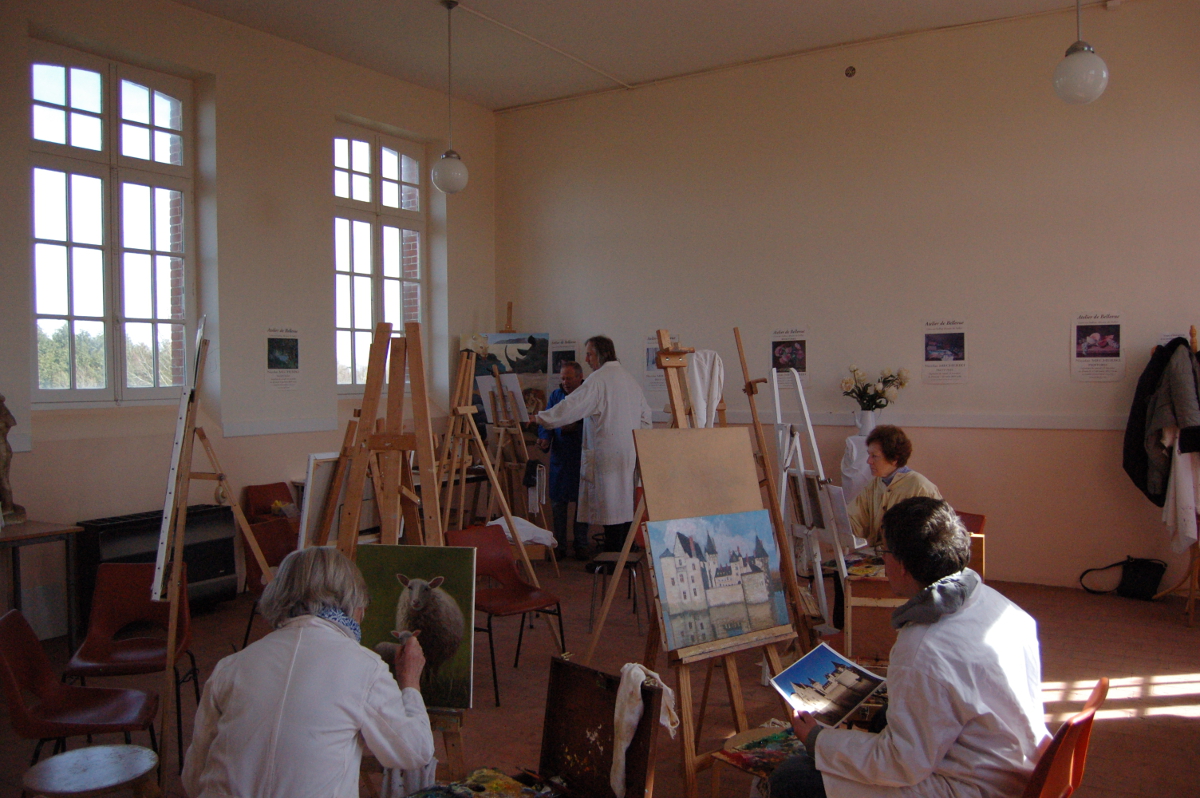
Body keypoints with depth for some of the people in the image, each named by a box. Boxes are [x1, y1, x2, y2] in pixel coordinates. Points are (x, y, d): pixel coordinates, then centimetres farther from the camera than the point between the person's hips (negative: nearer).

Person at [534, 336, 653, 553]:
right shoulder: (630, 379, 15)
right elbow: (645, 416, 18)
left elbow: (571, 407, -15)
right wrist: (639, 448, 21)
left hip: (608, 456, -8)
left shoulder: (598, 379, -10)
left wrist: (540, 418, -7)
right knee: (625, 504, 11)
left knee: (611, 506, -5)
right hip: (630, 455, 8)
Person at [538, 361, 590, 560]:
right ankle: (559, 545, 15)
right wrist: (545, 439, -11)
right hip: (560, 457, 3)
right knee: (557, 502, 5)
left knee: (582, 502, 4)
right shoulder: (556, 395, 9)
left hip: (582, 457, -3)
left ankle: (581, 545, 15)